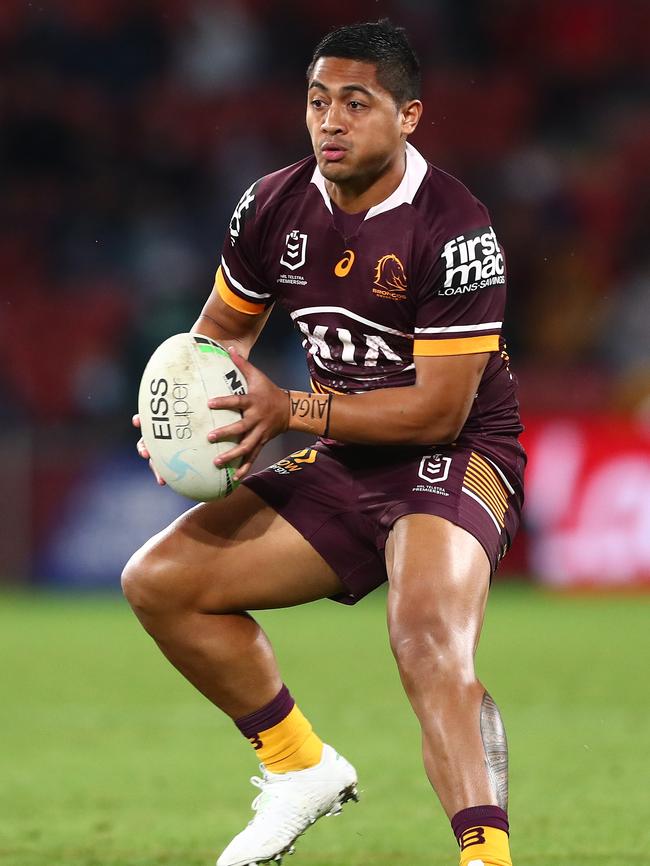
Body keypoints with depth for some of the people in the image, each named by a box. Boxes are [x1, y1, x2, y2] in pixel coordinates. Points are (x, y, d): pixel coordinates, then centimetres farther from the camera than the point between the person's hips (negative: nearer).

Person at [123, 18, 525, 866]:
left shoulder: (454, 231, -20)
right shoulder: (274, 206, 0)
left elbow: (440, 409, -21)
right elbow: (223, 327, 17)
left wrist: (291, 409, -24)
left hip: (455, 458, -7)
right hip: (342, 468, 7)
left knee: (427, 635, -36)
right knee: (159, 579, -1)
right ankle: (302, 769, 14)